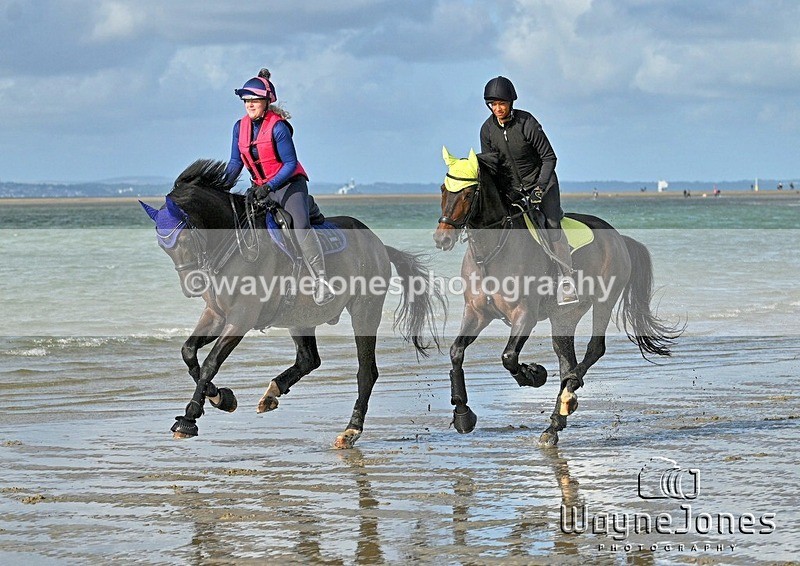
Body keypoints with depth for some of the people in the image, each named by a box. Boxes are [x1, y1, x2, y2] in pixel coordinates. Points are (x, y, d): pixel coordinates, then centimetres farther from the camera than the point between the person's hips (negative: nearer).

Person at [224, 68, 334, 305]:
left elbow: (290, 164, -17)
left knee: (300, 225, -28)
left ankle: (321, 281, -31)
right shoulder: (240, 127, 2)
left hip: (290, 184, -7)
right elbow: (236, 162, 8)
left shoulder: (278, 127, -16)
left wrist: (269, 187, -28)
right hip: (260, 189, 7)